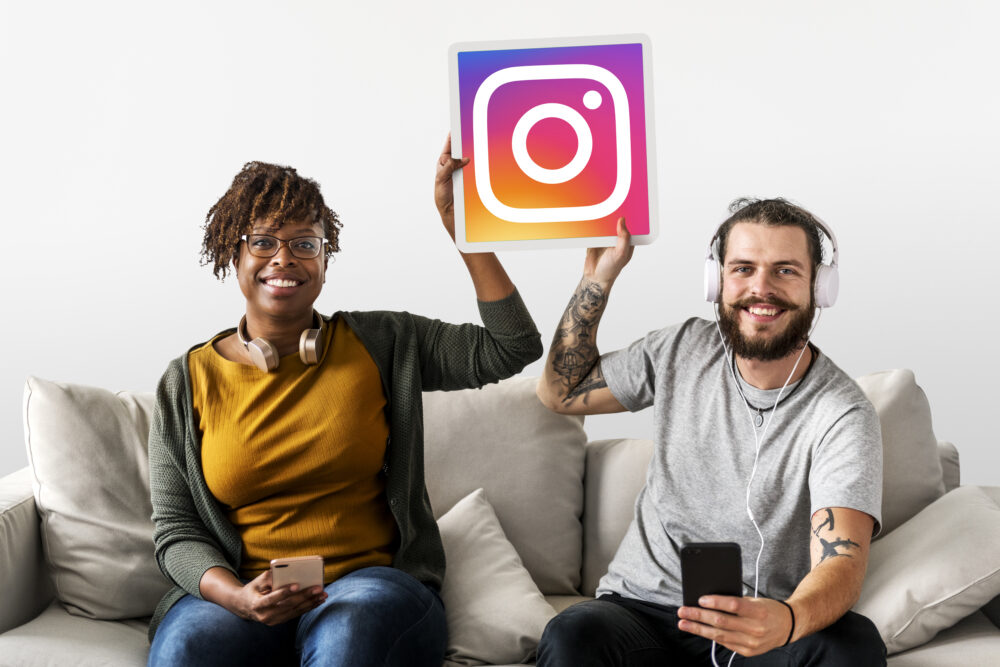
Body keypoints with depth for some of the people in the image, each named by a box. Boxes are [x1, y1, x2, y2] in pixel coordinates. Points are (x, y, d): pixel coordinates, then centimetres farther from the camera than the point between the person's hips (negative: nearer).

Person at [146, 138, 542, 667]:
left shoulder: (378, 345, 6)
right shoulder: (188, 380, 6)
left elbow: (514, 346, -1)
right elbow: (175, 529, 5)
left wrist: (456, 222, -4)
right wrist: (236, 596, -16)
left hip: (373, 579, 0)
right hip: (236, 590, 0)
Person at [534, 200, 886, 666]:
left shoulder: (842, 414, -10)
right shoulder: (683, 350, 4)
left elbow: (842, 563, -22)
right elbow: (561, 391, 17)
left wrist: (785, 621, -46)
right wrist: (599, 276, 6)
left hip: (759, 628, -1)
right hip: (640, 607, 2)